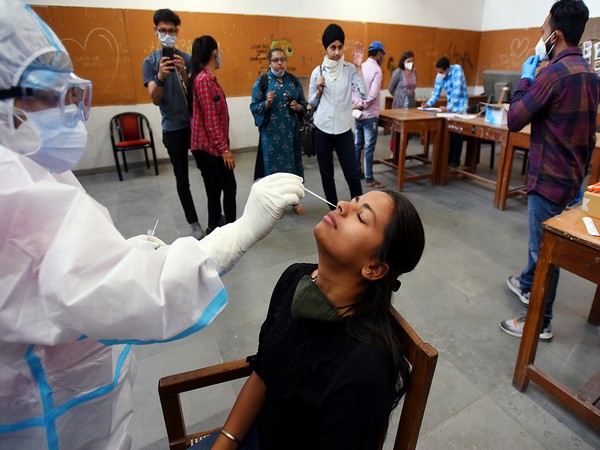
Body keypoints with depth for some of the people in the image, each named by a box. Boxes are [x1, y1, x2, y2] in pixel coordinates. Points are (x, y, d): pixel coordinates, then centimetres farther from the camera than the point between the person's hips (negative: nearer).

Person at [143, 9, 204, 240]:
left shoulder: (188, 59, 4)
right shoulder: (150, 62, 0)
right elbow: (155, 100, -9)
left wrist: (183, 73, -21)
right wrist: (160, 77, -27)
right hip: (173, 129, -1)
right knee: (182, 180, 4)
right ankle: (194, 223, 16)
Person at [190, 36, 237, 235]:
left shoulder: (209, 78, 14)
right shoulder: (204, 80, -16)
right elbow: (210, 119, -21)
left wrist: (223, 145, 17)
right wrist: (224, 148, -20)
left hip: (208, 144, 9)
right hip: (211, 145, -9)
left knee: (214, 188, 14)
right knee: (229, 187, 0)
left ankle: (214, 227, 25)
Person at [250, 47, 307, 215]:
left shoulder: (294, 80, 9)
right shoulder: (261, 81, -1)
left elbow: (304, 104, 13)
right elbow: (253, 107, -3)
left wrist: (298, 107, -8)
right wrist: (267, 103, -21)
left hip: (292, 132, 3)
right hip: (271, 133, -3)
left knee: (292, 163, 9)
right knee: (273, 165, 2)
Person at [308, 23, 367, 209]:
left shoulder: (350, 69, 0)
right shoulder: (318, 71, 3)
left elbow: (363, 94, -13)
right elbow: (311, 103, 9)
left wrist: (358, 67, -14)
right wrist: (319, 90, -9)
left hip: (344, 130, -1)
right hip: (322, 130, 2)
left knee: (353, 175, -1)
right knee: (327, 176, 10)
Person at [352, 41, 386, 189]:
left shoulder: (360, 67, 9)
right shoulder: (376, 69, -12)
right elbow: (373, 94, -20)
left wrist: (358, 103, -11)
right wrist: (363, 105, -7)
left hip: (359, 114, 7)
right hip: (370, 114, -7)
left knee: (358, 144, 15)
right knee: (369, 147, -4)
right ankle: (369, 179, 0)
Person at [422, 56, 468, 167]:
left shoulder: (457, 70, -19)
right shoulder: (440, 76, -3)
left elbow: (457, 91, -25)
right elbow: (436, 93, -1)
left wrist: (448, 107, -28)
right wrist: (428, 104, -19)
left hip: (460, 107, -5)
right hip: (449, 107, 5)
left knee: (457, 134, -1)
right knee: (449, 133, 6)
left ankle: (456, 160, 8)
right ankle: (449, 158, 17)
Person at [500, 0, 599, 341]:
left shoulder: (555, 72, -20)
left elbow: (514, 120, -17)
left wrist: (526, 79, -4)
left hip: (550, 178, -9)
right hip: (569, 175, 9)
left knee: (545, 248, 1)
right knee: (542, 239, 25)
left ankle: (541, 323, 15)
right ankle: (527, 285, 46)